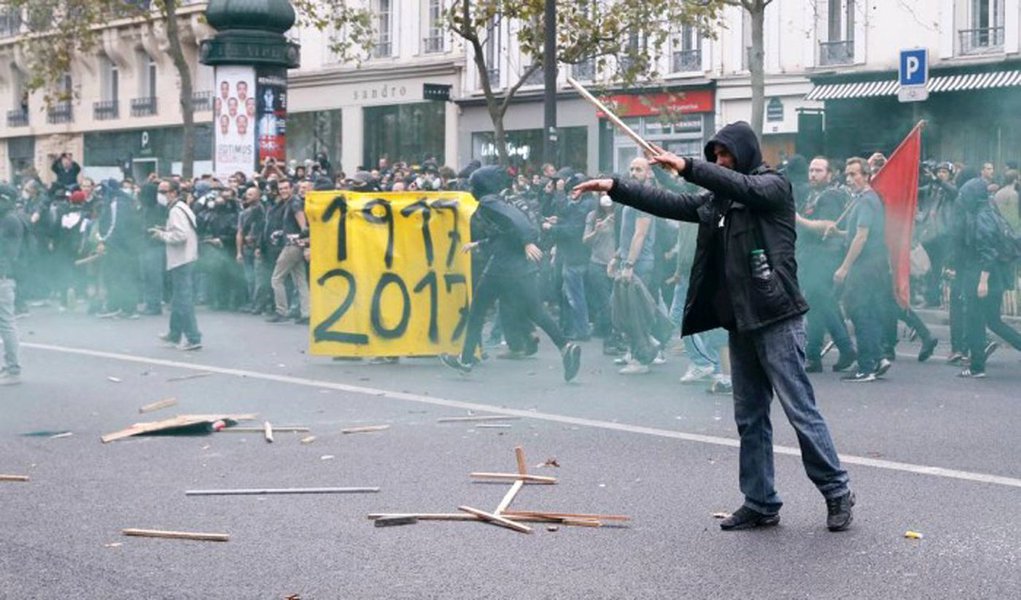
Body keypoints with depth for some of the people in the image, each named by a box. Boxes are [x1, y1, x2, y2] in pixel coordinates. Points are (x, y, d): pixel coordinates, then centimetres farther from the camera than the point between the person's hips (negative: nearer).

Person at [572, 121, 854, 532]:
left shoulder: (774, 186, -4)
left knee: (801, 412, -6)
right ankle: (760, 504, 15)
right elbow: (667, 204, 15)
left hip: (776, 319, -8)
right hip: (739, 322, 8)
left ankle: (837, 493, 5)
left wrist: (688, 167, -30)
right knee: (750, 418, 10)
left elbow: (745, 187, -24)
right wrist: (615, 188, 7)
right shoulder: (716, 201, 18)